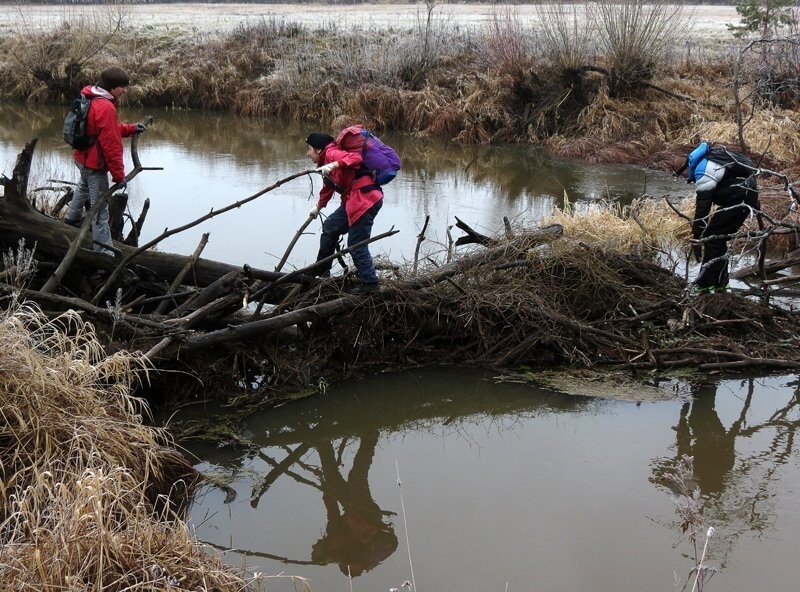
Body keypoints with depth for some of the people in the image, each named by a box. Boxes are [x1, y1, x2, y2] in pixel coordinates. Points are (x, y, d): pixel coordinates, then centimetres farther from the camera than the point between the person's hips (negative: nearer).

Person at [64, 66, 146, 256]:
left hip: (83, 157, 10)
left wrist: (131, 129, 7)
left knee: (84, 187, 35)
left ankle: (72, 218, 58)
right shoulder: (105, 108, -28)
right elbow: (111, 145, -27)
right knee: (100, 205, -3)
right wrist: (119, 175, -22)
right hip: (95, 163, -10)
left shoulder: (91, 98, 3)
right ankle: (102, 248, 2)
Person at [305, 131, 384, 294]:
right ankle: (321, 271, 31)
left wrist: (333, 165, -37)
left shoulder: (331, 153, -7)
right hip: (353, 200, 11)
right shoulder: (326, 160, 24)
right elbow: (328, 187, 40)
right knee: (330, 227, 20)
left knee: (356, 244, -7)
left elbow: (355, 158, -25)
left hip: (365, 198, -11)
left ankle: (370, 283, 2)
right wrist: (318, 207, 54)